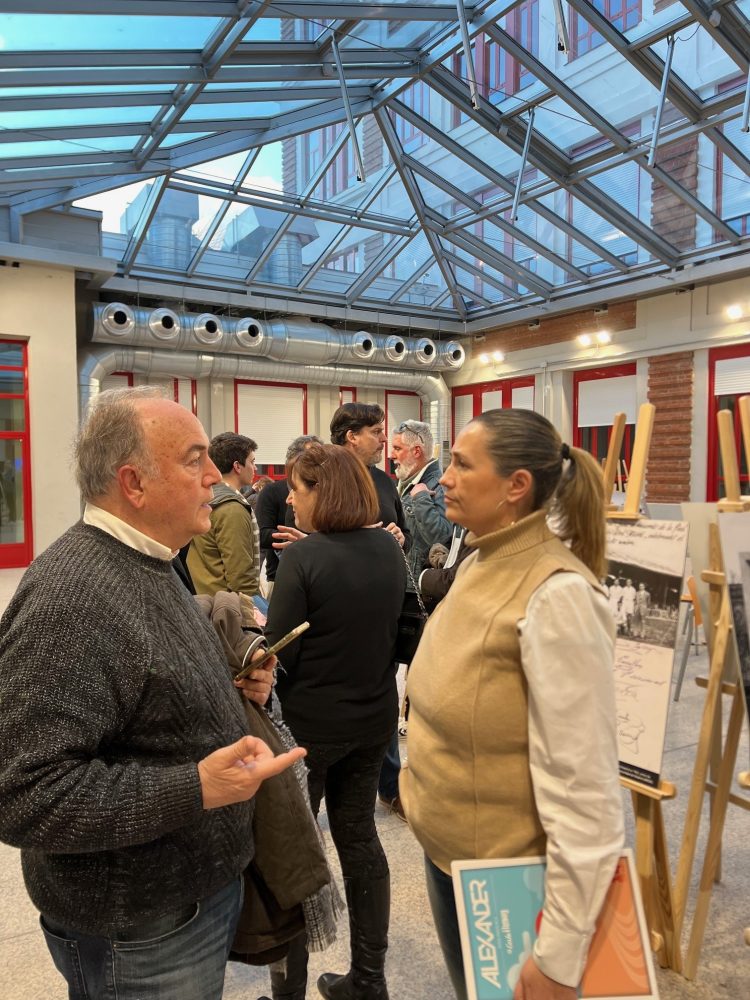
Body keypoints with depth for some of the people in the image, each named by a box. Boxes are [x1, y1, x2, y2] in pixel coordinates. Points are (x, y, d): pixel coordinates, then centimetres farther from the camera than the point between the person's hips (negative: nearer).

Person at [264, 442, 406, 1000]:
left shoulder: (303, 557, -21)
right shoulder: (389, 548, -1)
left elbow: (278, 654, -18)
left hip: (311, 722, -6)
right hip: (374, 717, 6)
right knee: (359, 837, 20)